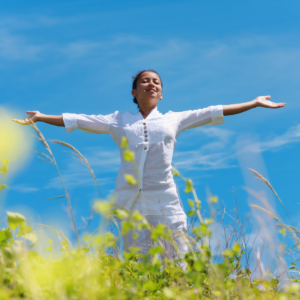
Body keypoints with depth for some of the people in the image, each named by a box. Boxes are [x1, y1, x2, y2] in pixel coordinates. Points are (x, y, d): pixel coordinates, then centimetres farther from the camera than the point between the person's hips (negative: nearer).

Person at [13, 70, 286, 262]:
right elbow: (78, 120, 17)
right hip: (130, 201, 0)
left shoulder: (173, 119, 15)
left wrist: (254, 103, 17)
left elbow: (212, 113, 16)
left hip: (164, 201, 0)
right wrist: (41, 117, 15)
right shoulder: (119, 121, 15)